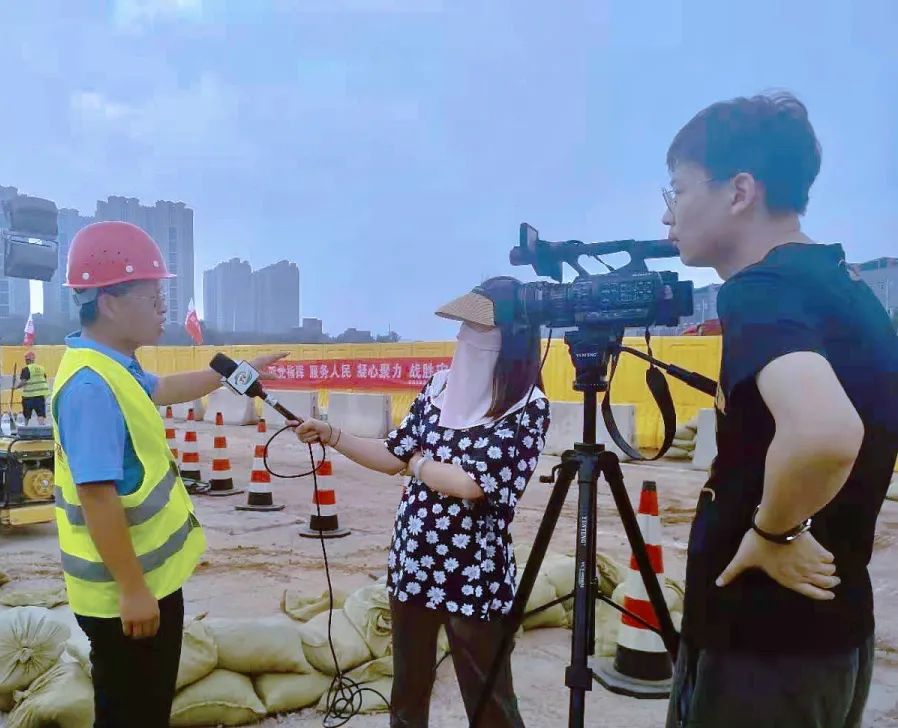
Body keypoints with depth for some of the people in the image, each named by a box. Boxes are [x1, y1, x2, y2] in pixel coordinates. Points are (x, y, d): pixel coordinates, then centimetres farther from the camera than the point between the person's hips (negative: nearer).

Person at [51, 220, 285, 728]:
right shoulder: (91, 385, -27)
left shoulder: (115, 367, 5)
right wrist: (132, 590, -24)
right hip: (126, 592, -10)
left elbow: (163, 390, 25)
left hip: (153, 577, 10)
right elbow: (97, 497, -29)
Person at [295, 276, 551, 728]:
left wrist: (418, 462, -7)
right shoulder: (441, 385, 4)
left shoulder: (528, 408, -14)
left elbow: (471, 483, -22)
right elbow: (394, 456, 8)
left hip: (474, 575, -5)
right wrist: (331, 435, 0)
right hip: (411, 564, 6)